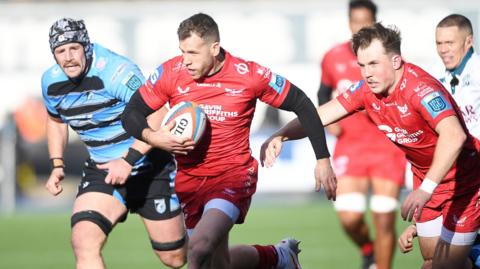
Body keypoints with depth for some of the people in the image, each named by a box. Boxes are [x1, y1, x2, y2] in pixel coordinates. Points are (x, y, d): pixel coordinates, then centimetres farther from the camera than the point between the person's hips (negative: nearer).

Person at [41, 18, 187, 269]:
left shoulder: (115, 71, -25)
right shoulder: (51, 82, -3)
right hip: (101, 170, 4)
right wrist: (57, 165, 10)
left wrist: (129, 160, -33)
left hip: (151, 166, -4)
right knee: (84, 243, -23)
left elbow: (158, 118, -27)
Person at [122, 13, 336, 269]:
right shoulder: (170, 73, -9)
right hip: (188, 178, 4)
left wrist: (323, 160, -3)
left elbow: (302, 104, -3)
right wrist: (152, 137, -24)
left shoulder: (249, 75, -13)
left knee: (200, 248, -28)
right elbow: (131, 113, -2)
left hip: (233, 174, -4)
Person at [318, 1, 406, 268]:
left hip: (388, 148, -1)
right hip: (349, 147, 1)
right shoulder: (333, 58, 3)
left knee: (385, 221, -4)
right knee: (349, 218, -11)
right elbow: (324, 91, 21)